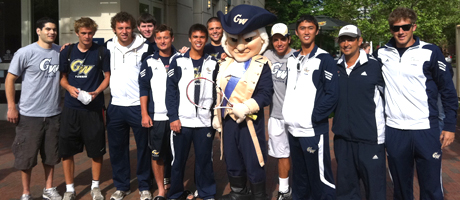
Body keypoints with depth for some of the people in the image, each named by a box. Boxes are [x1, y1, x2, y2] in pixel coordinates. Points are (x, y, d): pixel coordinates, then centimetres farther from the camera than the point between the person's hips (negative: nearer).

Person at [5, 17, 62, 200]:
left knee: (50, 154, 15)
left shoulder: (60, 52, 5)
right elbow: (10, 79, -4)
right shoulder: (25, 52, -8)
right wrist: (11, 107, -8)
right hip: (29, 115, -4)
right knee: (26, 155, 6)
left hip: (53, 114, 4)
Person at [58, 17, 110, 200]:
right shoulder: (67, 52, 5)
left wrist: (96, 92, -13)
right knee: (66, 150, 5)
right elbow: (62, 77, 12)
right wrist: (69, 87, -9)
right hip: (71, 109, 2)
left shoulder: (102, 52, -1)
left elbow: (107, 76, 4)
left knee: (96, 149, 6)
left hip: (93, 108, -2)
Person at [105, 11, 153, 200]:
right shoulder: (108, 47, 6)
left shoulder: (144, 47, -3)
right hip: (115, 106, 3)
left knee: (143, 147, 5)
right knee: (117, 148, 10)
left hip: (138, 105, -3)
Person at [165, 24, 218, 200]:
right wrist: (173, 117, -8)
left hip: (205, 121, 1)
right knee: (179, 160, 8)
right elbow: (171, 91, -1)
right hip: (182, 121, -1)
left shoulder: (213, 63, 8)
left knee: (204, 160, 7)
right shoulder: (178, 61, 3)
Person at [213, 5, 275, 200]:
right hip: (228, 120, 7)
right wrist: (217, 115, 15)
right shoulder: (225, 65, 9)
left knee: (253, 163, 5)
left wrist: (246, 107, -29)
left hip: (250, 121, -6)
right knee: (232, 161, 18)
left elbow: (265, 94, -19)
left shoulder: (261, 65, -10)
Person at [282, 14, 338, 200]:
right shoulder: (292, 59, 14)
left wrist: (313, 117, -14)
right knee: (299, 177, 17)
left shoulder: (324, 59, -5)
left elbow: (332, 94, -10)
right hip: (293, 128, 6)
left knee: (320, 177, -2)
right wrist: (288, 114, 7)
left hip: (313, 129, -6)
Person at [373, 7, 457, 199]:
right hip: (393, 131, 2)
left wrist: (450, 125, -1)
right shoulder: (381, 54, 5)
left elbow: (448, 90, 1)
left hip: (426, 130, -2)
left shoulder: (430, 52, -2)